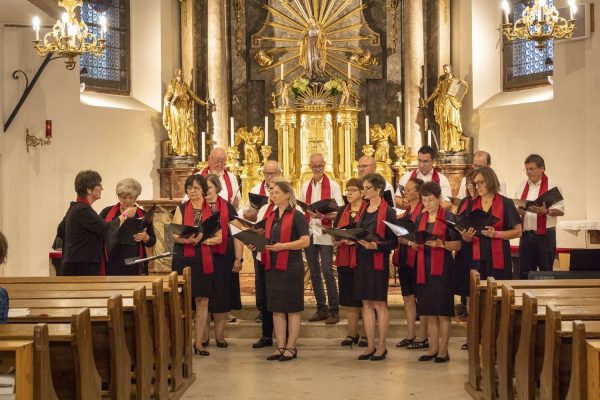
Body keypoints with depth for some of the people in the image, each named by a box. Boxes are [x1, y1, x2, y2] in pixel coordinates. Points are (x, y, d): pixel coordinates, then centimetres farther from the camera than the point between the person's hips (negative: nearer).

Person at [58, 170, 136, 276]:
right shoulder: (83, 210, -16)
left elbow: (61, 231, 28)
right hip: (81, 268, -11)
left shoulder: (75, 208, 15)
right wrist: (125, 215, -10)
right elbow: (106, 229, -21)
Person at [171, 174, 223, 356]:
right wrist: (189, 240, -23)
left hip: (204, 260, 1)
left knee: (202, 302, 2)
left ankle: (198, 342, 11)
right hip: (183, 259, -1)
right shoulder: (181, 209, 6)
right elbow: (175, 236, -2)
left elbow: (219, 238, 6)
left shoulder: (211, 210, 7)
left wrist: (204, 240, -14)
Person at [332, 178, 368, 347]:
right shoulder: (342, 211, 14)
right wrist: (338, 240, -5)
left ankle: (366, 334, 9)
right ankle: (352, 333, 18)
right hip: (344, 260, 6)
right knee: (349, 299, 10)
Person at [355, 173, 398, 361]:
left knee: (379, 304, 0)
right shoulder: (364, 210, 12)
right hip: (362, 260, 7)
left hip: (378, 261, -7)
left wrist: (376, 245, -25)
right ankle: (370, 345, 15)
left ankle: (382, 346, 9)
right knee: (366, 303, 9)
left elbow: (393, 241, -11)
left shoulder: (388, 212, -9)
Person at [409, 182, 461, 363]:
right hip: (423, 266, 6)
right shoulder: (420, 218, 13)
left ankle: (443, 350, 3)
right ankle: (433, 348, 16)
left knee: (443, 311, -3)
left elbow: (457, 245, -6)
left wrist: (440, 243, -21)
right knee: (428, 311, 8)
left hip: (441, 267, -5)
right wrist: (413, 244, -3)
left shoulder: (448, 217, -4)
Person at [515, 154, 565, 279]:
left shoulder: (552, 186, -2)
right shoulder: (521, 187, 13)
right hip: (526, 234, 5)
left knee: (546, 272, -1)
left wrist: (546, 211, -23)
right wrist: (518, 211, -5)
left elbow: (560, 211, -6)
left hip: (545, 235, -4)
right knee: (525, 272, 8)